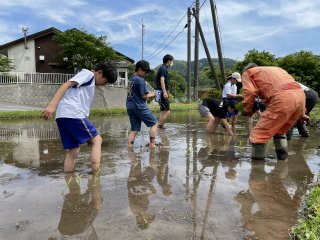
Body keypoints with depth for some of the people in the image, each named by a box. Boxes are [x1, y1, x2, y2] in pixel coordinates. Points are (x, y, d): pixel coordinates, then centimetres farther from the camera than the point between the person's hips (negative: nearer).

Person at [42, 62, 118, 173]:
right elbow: (66, 85, -11)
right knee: (96, 140, -2)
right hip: (73, 114, -9)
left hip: (63, 116, 9)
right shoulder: (88, 73, 3)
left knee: (74, 149, 10)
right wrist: (52, 105, -22)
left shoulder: (90, 81, 30)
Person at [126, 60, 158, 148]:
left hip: (130, 107, 8)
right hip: (139, 107, -8)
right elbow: (144, 96, -14)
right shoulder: (140, 80, -12)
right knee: (154, 123, 6)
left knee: (134, 129, 10)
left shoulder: (131, 79, 15)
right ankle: (152, 144, 7)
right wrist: (152, 94, 4)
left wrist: (147, 95, 15)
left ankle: (129, 147, 5)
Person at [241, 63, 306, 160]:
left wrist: (247, 109, 13)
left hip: (283, 98, -8)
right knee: (279, 132, 27)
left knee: (258, 136, -1)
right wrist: (301, 113, 34)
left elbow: (250, 91, -1)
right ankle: (282, 157, 25)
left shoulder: (247, 72, 20)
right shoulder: (275, 69, 39)